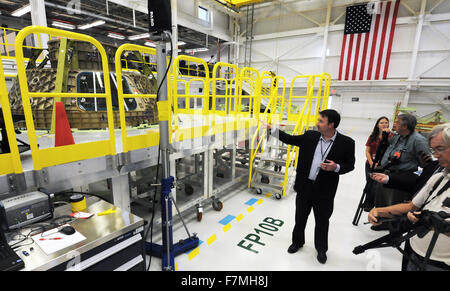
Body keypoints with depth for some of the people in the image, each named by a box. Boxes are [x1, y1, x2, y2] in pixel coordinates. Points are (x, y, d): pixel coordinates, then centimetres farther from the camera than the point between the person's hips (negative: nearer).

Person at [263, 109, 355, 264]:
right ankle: (297, 242, 44)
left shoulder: (346, 142, -9)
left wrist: (336, 167, -21)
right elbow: (290, 139, 5)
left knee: (322, 222, 15)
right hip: (304, 186, 3)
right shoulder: (310, 136, -3)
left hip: (325, 190, -2)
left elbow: (350, 164, -1)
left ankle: (321, 249, 41)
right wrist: (271, 128, 0)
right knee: (300, 218, 19)